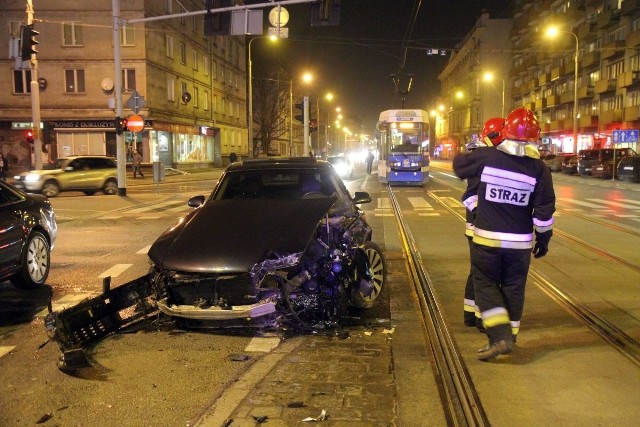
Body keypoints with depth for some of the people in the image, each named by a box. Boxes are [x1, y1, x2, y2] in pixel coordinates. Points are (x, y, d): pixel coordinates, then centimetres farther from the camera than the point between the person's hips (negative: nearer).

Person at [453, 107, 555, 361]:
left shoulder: (486, 157, -10)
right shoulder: (539, 169, -6)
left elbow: (458, 164, 9)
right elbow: (544, 211, -6)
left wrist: (475, 151, 28)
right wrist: (543, 239, 7)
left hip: (487, 238, -2)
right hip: (520, 242, 2)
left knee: (486, 284, 9)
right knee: (513, 289, 14)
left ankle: (500, 336, -4)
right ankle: (509, 338, 23)